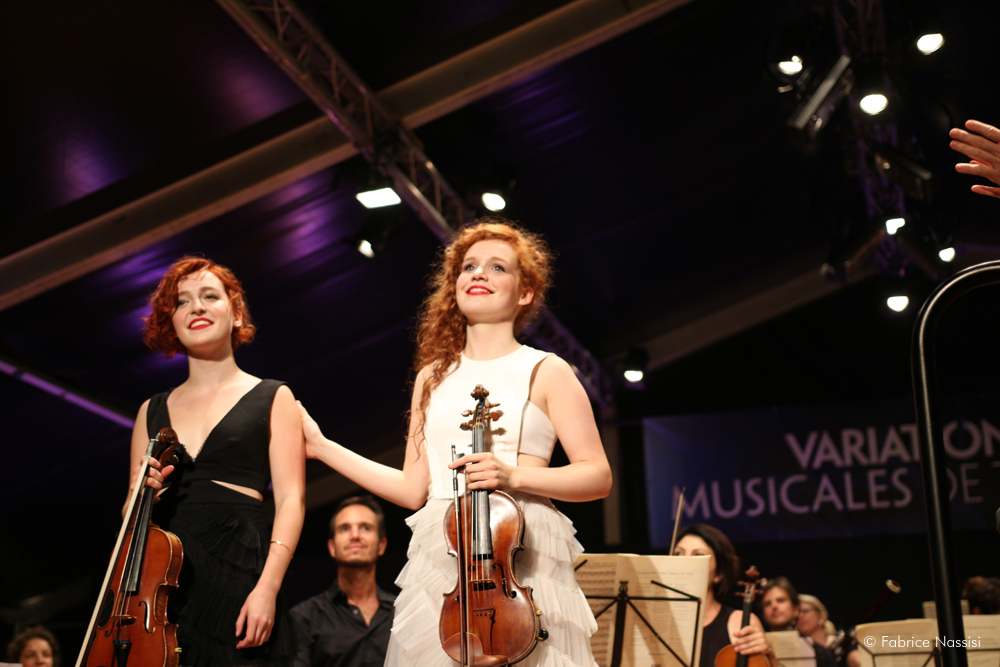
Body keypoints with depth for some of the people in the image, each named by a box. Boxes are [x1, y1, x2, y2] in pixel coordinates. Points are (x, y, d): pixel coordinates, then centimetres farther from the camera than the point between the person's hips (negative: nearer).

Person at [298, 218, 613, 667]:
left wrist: (514, 475, -17)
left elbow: (598, 477, -2)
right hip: (438, 559, 3)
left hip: (521, 555, -3)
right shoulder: (433, 377, 16)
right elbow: (414, 489, 14)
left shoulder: (544, 372, 4)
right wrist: (323, 448, 15)